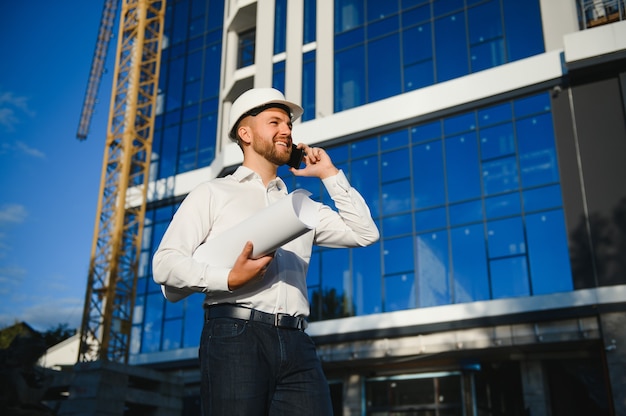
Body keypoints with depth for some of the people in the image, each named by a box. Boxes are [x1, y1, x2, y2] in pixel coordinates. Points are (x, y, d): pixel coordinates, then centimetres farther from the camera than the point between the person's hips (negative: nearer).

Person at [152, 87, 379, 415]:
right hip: (236, 336, -3)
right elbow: (165, 263, 1)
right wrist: (228, 279, -15)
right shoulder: (212, 193, 13)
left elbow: (365, 233, 16)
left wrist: (330, 174, 18)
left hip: (296, 343, 4)